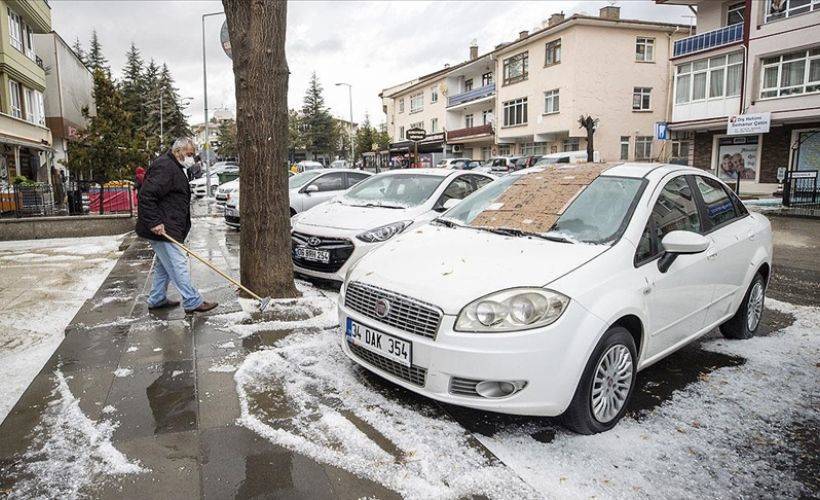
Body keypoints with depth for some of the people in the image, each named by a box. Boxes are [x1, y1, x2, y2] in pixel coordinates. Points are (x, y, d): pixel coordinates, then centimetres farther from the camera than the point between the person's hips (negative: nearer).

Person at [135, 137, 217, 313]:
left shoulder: (174, 167, 19)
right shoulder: (164, 166, -16)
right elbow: (146, 195, -24)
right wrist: (155, 222, -26)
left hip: (166, 227, 11)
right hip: (162, 229, -11)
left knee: (164, 264, 18)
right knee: (178, 264, -8)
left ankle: (157, 299, 28)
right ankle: (193, 302, -4)